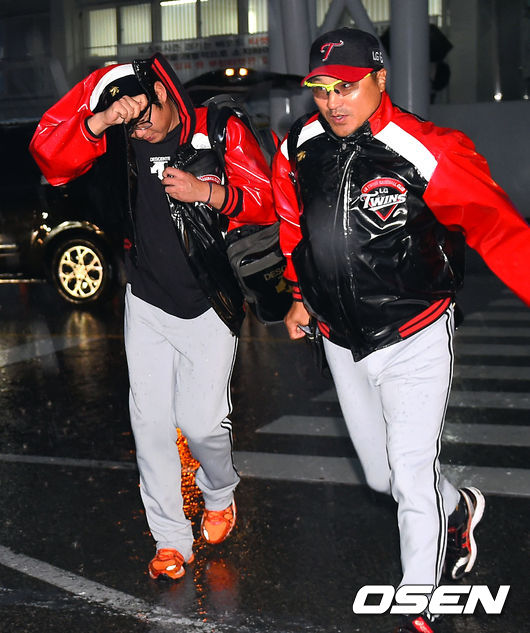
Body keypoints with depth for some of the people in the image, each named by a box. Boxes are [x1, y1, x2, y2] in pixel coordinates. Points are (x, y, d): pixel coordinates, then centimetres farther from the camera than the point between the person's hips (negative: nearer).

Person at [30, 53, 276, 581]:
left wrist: (206, 192, -21)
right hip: (146, 303, 3)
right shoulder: (120, 138, -4)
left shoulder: (221, 132, -8)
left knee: (201, 422, -4)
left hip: (209, 305, -2)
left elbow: (264, 202, -6)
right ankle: (170, 539, 19)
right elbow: (49, 156, -14)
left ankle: (220, 491, 31)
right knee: (150, 423, 4)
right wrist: (98, 122, -28)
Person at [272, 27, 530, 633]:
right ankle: (459, 510, 49)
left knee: (412, 476, -4)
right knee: (380, 474, 19)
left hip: (415, 338, -6)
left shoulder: (426, 153, -21)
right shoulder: (298, 151, -3)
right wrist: (301, 296, 16)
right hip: (341, 343, 6)